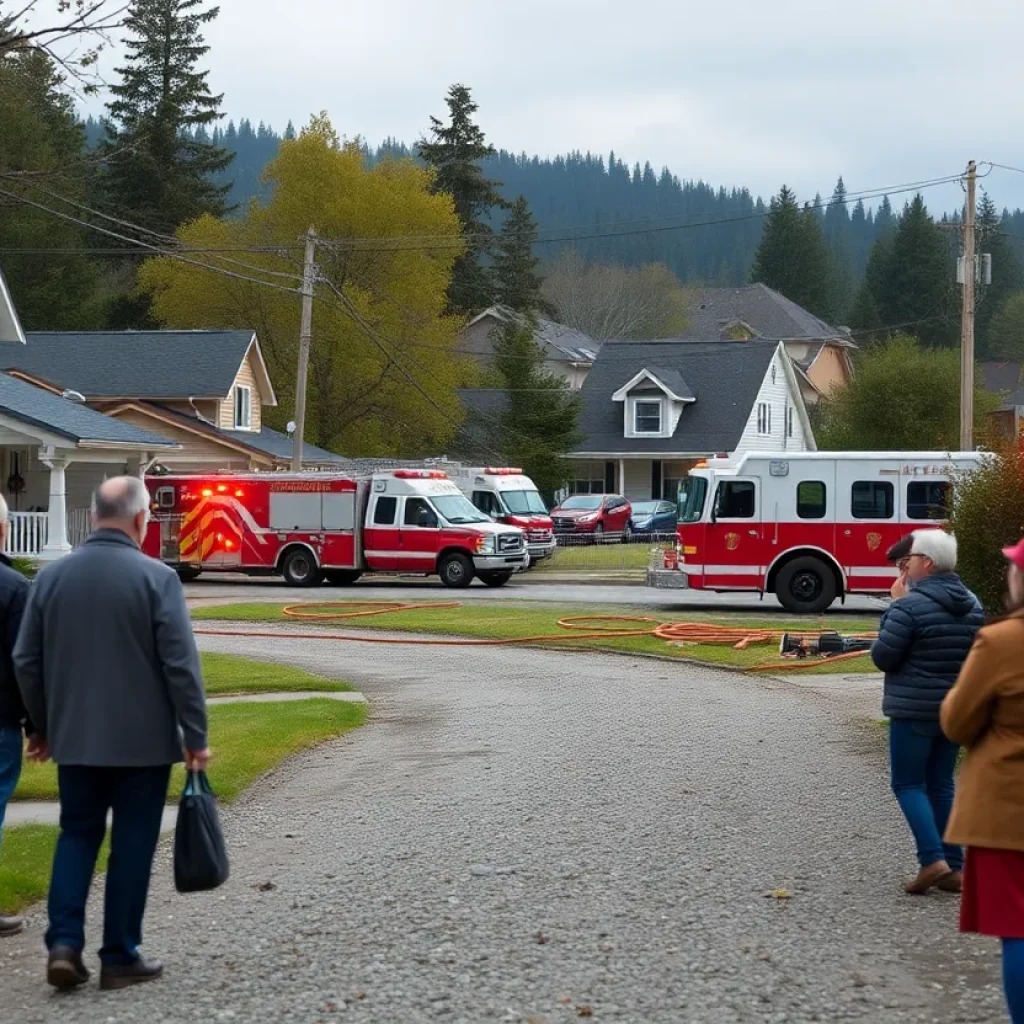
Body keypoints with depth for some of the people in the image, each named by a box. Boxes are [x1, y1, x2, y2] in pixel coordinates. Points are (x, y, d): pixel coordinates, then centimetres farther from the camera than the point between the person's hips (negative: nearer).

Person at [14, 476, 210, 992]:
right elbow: (181, 665, -13)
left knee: (77, 834, 15)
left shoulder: (52, 576, 2)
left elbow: (26, 660, 7)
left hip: (74, 737, 4)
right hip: (143, 740, -4)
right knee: (132, 844, 6)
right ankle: (120, 957, 10)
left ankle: (64, 943, 1)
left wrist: (43, 726, 18)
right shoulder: (157, 577, -12)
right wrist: (196, 735, -6)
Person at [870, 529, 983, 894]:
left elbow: (882, 657, -13)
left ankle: (933, 860, -11)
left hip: (915, 710, -7)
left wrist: (895, 608, -2)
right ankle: (953, 866, 12)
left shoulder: (910, 606, -17)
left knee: (908, 784, 3)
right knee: (941, 784, 14)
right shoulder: (972, 604, 6)